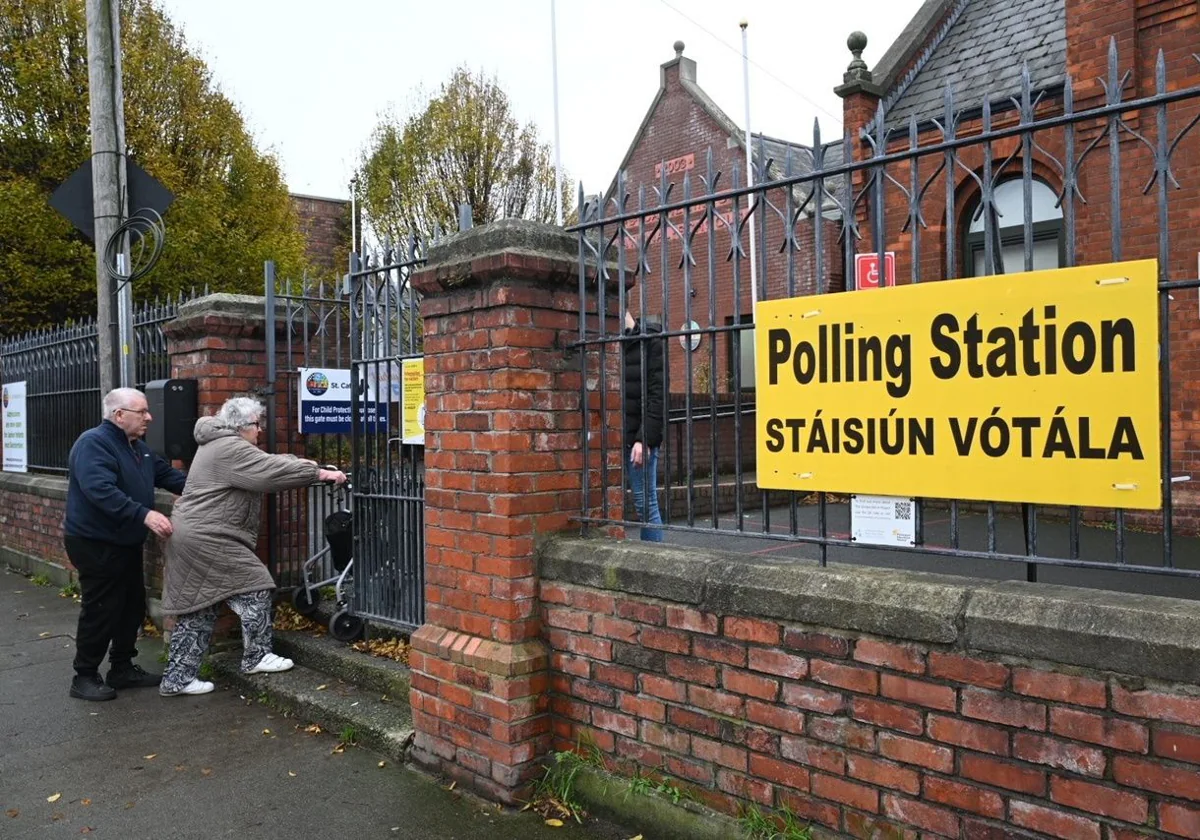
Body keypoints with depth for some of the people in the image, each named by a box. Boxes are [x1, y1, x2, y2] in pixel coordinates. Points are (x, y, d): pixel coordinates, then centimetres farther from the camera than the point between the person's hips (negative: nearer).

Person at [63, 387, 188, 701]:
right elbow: (101, 490, -32)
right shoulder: (93, 443, -19)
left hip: (126, 543, 10)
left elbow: (168, 475, 14)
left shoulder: (138, 448, 11)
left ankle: (122, 668, 27)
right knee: (100, 611, -2)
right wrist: (144, 515, -39)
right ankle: (84, 677, 12)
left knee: (132, 607, 14)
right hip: (95, 544, -10)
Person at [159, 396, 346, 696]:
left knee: (197, 609, 13)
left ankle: (178, 677, 17)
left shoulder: (219, 445, 19)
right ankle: (256, 657, 9)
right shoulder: (230, 449, -15)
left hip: (191, 537, 11)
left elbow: (264, 464, 21)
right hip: (206, 540, -11)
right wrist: (320, 473, -15)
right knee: (253, 587, -1)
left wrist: (305, 466, 12)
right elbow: (272, 471, -21)